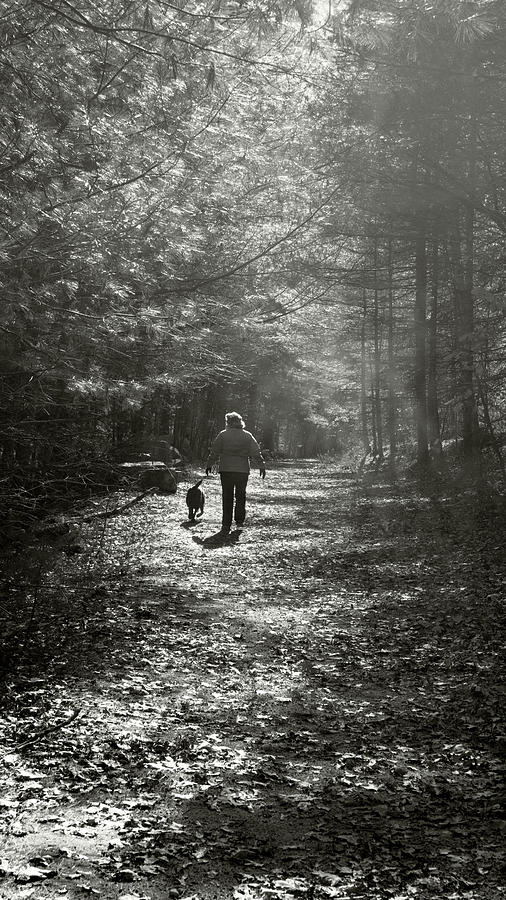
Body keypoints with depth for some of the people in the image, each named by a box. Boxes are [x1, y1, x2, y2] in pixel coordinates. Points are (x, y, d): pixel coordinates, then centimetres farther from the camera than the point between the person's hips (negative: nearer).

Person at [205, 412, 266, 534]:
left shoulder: (223, 435, 0)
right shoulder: (247, 436, 4)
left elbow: (214, 452, 3)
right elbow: (256, 453, 3)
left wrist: (209, 465, 12)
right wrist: (262, 466, 10)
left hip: (226, 470, -1)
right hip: (243, 470, 1)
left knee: (227, 497, 2)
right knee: (241, 496, 17)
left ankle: (226, 525, -2)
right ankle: (239, 520, 21)